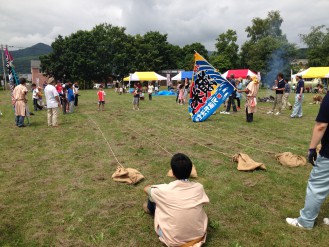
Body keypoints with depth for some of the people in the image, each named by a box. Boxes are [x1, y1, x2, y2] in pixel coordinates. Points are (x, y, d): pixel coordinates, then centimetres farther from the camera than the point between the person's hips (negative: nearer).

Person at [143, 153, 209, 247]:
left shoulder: (166, 190, -17)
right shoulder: (199, 187, -9)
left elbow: (146, 189, 6)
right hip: (198, 236, 3)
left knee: (154, 199, 10)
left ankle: (150, 208, 46)